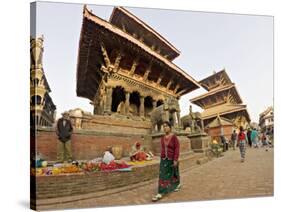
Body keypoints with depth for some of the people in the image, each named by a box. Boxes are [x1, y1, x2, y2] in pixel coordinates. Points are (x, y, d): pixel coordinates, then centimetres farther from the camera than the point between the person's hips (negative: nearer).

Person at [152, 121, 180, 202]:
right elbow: (162, 149, 10)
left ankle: (178, 184, 43)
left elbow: (177, 149, -16)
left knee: (174, 173, 15)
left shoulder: (174, 137, -14)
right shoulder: (163, 137, 4)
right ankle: (160, 193, 0)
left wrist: (176, 160, -20)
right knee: (162, 176, -1)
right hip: (164, 159, 5)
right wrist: (162, 159, 13)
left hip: (172, 159, -4)